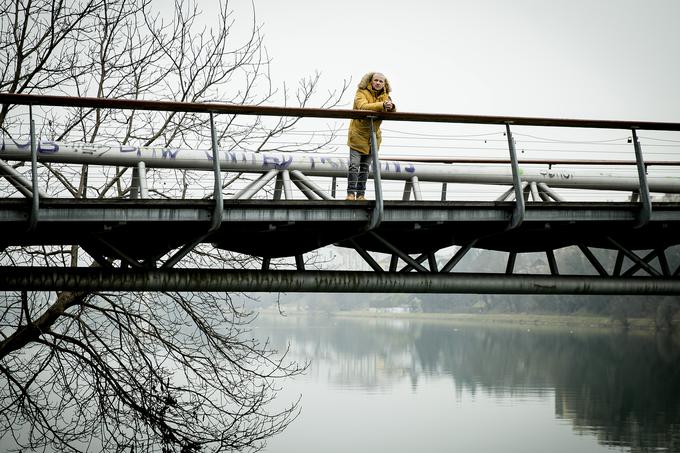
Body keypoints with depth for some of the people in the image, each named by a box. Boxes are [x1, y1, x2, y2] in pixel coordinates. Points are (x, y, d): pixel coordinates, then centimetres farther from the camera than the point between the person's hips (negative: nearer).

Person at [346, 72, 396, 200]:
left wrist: (391, 107, -33)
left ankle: (361, 194, 14)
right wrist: (382, 105, -40)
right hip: (358, 135, -5)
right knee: (354, 165, -10)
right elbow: (363, 106, -29)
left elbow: (392, 111, -7)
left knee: (365, 167, 9)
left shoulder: (385, 96, 6)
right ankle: (351, 193, -5)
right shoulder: (362, 92, -10)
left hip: (373, 136, 5)